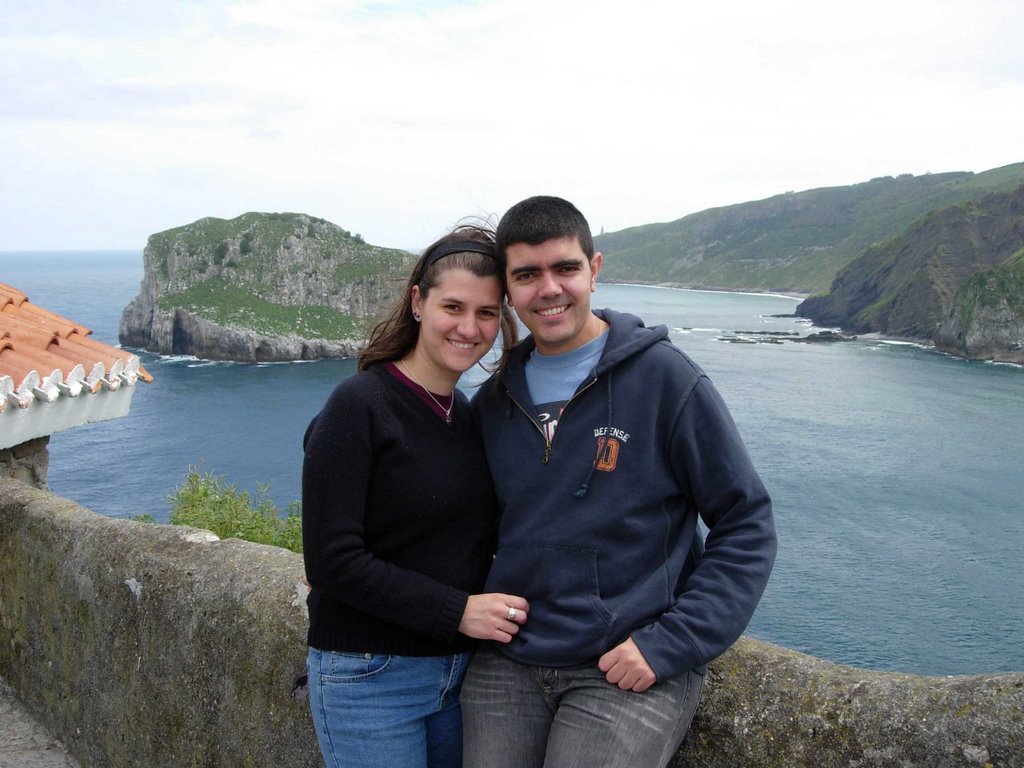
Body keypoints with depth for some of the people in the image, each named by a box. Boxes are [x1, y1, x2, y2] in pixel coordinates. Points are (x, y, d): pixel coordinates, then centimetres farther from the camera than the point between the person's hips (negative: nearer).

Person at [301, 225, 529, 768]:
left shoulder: (470, 413, 5)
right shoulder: (358, 406, -16)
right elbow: (331, 560, -20)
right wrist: (456, 610, -20)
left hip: (461, 667, 6)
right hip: (370, 678, -6)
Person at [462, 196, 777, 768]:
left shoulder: (666, 378, -8)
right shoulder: (494, 400, 7)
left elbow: (747, 526, -6)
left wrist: (670, 643, -13)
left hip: (634, 673, -4)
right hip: (506, 667, 4)